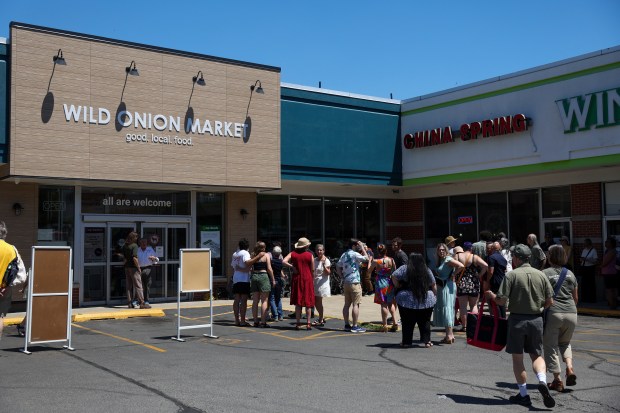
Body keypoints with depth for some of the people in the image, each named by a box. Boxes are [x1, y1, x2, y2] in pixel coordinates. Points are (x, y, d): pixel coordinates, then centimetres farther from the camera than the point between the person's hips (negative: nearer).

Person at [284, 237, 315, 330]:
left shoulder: (293, 254, 2)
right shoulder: (310, 255, -2)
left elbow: (284, 261, -13)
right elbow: (312, 270, 2)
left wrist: (292, 267, -1)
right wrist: (312, 280, 16)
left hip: (296, 279, 2)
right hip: (307, 279, -2)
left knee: (297, 302, 7)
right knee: (308, 302, 4)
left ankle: (298, 323, 6)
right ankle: (308, 323, 2)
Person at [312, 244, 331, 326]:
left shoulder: (326, 260, -10)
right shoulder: (314, 260, 8)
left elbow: (328, 273, -16)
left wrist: (324, 265, -29)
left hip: (322, 283, -7)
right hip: (315, 283, 7)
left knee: (319, 302, -3)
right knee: (315, 302, 11)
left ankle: (321, 320, 7)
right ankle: (322, 317, 26)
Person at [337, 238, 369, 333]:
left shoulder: (344, 255, 12)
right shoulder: (355, 254, -12)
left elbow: (339, 267, 15)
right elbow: (366, 258, -11)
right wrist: (362, 248, -5)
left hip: (346, 282, 8)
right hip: (354, 282, -8)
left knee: (347, 304, 10)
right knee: (355, 304, -6)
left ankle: (347, 325, 14)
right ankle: (355, 326, -6)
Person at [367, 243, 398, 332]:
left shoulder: (376, 261, -12)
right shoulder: (391, 260, -3)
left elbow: (369, 271, 0)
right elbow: (395, 271, 7)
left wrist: (370, 261, 9)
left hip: (381, 283, -3)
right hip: (390, 283, 3)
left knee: (383, 304, 1)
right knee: (390, 303, 16)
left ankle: (384, 325, 3)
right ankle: (394, 323, 11)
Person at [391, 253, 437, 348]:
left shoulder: (404, 269, -3)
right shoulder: (427, 270, 5)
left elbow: (394, 276, -10)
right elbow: (433, 285, 10)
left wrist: (398, 287, 2)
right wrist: (435, 296, 22)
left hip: (407, 300, -2)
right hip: (426, 300, 2)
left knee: (407, 322, 8)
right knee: (425, 322, 14)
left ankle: (407, 341, 12)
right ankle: (426, 341, 12)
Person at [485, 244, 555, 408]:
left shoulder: (511, 275, -9)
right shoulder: (541, 275, 3)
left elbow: (501, 300, -13)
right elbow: (549, 301, 4)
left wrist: (491, 295, 8)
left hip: (517, 319, -3)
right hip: (536, 319, 3)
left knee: (517, 358, 9)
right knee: (537, 355, 16)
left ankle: (524, 395, 13)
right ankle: (542, 381, -10)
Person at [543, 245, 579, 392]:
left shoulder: (545, 273, -3)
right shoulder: (570, 274, 11)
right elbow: (576, 298, 17)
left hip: (552, 313, -4)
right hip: (571, 314, 5)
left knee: (550, 346, 7)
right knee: (565, 343, 25)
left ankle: (557, 380, 6)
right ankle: (570, 368, 3)